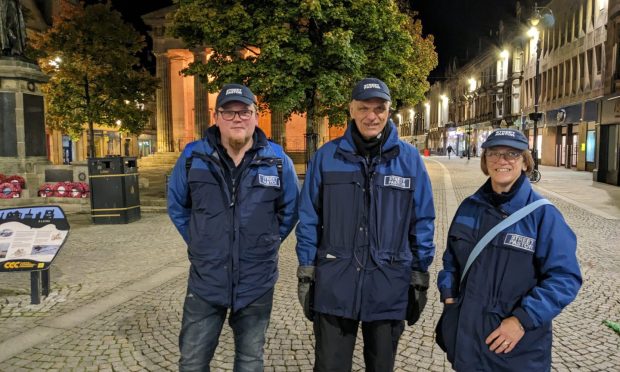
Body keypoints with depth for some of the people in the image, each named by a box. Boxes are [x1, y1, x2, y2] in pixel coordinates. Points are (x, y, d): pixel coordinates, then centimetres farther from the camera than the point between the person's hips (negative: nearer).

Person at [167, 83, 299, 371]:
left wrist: (265, 245, 6)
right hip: (205, 281, 0)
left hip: (256, 284, 0)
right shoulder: (193, 157, -6)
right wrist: (200, 244, 7)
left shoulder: (278, 161, -6)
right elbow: (177, 206, 10)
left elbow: (290, 210, 8)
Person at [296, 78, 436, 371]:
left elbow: (422, 223, 3)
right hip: (334, 284, 0)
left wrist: (420, 278, 3)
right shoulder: (326, 157, -2)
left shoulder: (409, 159, -2)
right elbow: (309, 219, 2)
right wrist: (306, 272, 1)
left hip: (389, 286, 1)